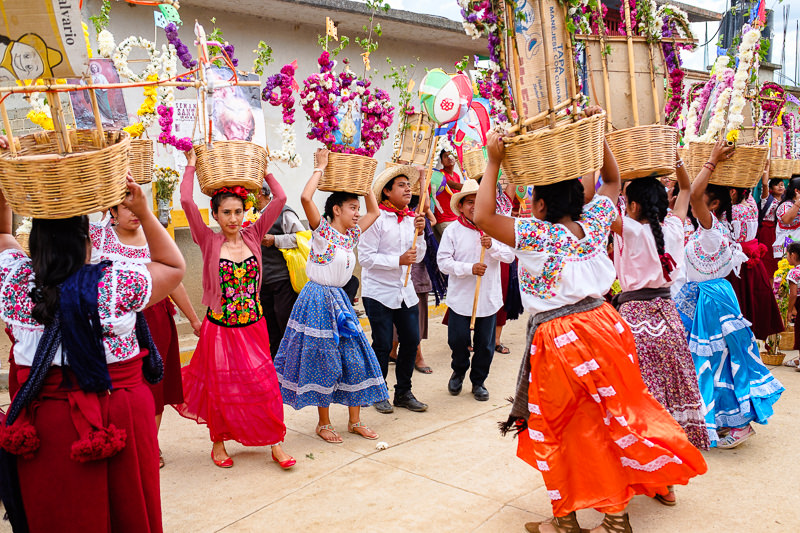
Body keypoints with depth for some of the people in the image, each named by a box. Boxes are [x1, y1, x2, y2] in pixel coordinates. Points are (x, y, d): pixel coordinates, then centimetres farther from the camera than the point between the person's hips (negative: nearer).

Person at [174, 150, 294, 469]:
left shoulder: (253, 236, 2)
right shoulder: (209, 242, -5)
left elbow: (280, 199, -3)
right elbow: (186, 202, -15)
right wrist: (191, 167, -6)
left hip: (253, 325, 2)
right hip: (220, 327, -2)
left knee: (263, 383, 4)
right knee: (221, 387, 9)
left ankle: (275, 444, 16)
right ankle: (218, 443, 30)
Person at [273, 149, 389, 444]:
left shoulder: (351, 235, 9)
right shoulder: (322, 230, -10)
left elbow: (374, 211, 21)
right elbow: (306, 198, -26)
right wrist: (321, 168, -15)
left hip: (339, 299, 7)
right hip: (318, 300, -7)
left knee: (354, 356, 7)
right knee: (322, 360, 1)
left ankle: (355, 420, 19)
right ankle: (324, 423, 17)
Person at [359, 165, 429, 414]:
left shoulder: (412, 218, 7)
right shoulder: (376, 218, -11)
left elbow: (418, 257, 8)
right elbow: (365, 257, -15)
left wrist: (419, 233, -8)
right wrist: (399, 260, -20)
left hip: (406, 291, 6)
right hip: (379, 292, -6)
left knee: (411, 341, 7)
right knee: (383, 345, 1)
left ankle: (403, 392, 23)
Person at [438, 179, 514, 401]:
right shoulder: (452, 230, -3)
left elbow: (510, 256, 1)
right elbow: (443, 261, -9)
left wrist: (492, 246, -17)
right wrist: (469, 268, -20)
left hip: (489, 297, 2)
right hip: (460, 297, -2)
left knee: (485, 343, 8)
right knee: (458, 339, 1)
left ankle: (478, 381, 28)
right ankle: (458, 372, 30)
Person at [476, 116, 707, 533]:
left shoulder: (535, 235, -15)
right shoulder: (594, 223, 2)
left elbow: (483, 216, -19)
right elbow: (613, 180, 18)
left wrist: (493, 163, -13)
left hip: (559, 338, -6)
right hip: (603, 325, 6)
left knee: (559, 429, 10)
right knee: (612, 418, 16)